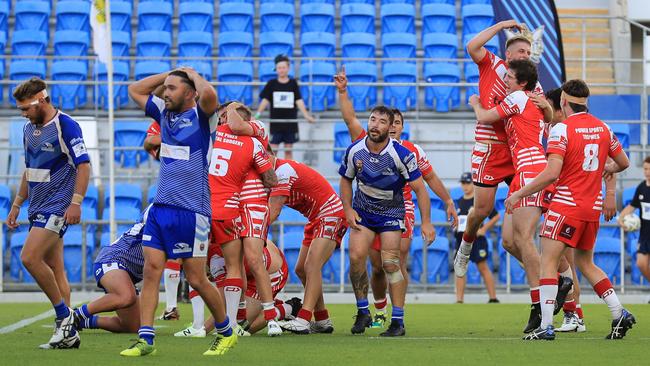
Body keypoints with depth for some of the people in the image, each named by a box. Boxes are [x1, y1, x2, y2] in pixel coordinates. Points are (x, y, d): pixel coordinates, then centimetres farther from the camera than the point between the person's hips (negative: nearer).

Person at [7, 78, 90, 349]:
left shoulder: (66, 126, -12)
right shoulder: (29, 129, 14)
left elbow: (83, 165, -15)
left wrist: (76, 202, -23)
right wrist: (16, 205, 22)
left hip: (57, 206, -8)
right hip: (38, 208, 9)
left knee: (30, 257, -19)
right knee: (54, 268, 6)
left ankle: (64, 315, -8)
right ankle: (68, 332, 7)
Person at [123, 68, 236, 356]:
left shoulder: (200, 116, -6)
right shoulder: (164, 113, 13)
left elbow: (208, 94, -29)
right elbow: (135, 90, 25)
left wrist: (193, 75, -9)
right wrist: (171, 73, 15)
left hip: (191, 211, -6)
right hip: (160, 207, 6)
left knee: (196, 279, 0)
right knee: (151, 270, -5)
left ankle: (226, 333, 20)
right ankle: (145, 338, -5)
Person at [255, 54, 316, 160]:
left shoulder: (293, 83, 4)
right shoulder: (271, 84, 2)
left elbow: (299, 101, 2)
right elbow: (265, 100, -1)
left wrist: (307, 116, -7)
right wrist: (257, 115, -13)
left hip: (290, 123, 1)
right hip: (276, 123, -1)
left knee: (288, 150, 6)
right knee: (273, 150, -2)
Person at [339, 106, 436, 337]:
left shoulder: (401, 154, -20)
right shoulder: (354, 151, -10)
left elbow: (419, 188, -14)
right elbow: (346, 180, 8)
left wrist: (426, 222, -19)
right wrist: (348, 209, -3)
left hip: (391, 213, -3)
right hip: (362, 211, 3)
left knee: (390, 263, -14)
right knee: (356, 257, -14)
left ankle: (398, 321, -6)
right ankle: (362, 313, 3)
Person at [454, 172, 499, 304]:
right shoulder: (460, 202, 13)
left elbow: (496, 216, -4)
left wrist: (483, 229, -9)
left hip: (476, 239, -6)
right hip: (461, 239, 6)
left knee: (483, 268, -2)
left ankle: (493, 298, 5)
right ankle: (459, 300, 1)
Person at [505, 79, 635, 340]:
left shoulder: (561, 129, -12)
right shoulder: (603, 128, 7)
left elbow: (551, 173, -20)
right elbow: (623, 163, 18)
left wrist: (518, 194, -13)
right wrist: (607, 169, 40)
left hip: (566, 205, -7)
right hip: (593, 206, 7)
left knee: (548, 261, -5)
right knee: (586, 263, 20)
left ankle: (546, 326, -14)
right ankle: (619, 314, 12)